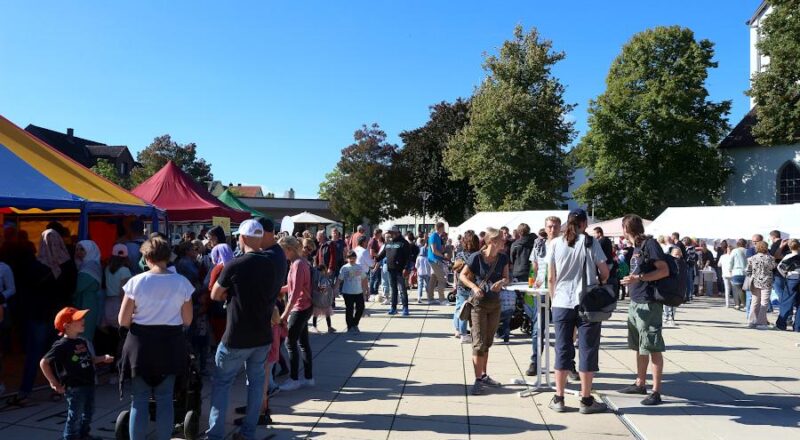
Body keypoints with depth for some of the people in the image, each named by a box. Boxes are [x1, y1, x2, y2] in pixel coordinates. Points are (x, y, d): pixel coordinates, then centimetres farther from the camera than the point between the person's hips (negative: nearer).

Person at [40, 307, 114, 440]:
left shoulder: (82, 342, 9)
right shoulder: (62, 345, -17)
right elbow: (43, 363, -17)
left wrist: (103, 358, 3)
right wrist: (54, 383, -15)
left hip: (88, 384, 8)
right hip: (74, 387, -8)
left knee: (89, 412, 21)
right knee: (75, 415, 2)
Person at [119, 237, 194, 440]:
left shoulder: (136, 281, -9)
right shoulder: (182, 282, -4)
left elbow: (123, 321, -6)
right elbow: (187, 320, 1)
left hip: (141, 342, -2)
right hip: (170, 343, 2)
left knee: (139, 399, 7)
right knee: (165, 398, 11)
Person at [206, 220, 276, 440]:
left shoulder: (234, 266, -16)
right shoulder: (274, 264, -2)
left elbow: (215, 296, -3)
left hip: (236, 337, -4)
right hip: (263, 336, 4)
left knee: (221, 383, 10)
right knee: (256, 381, 16)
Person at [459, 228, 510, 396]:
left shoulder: (503, 258, -1)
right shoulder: (476, 257, -16)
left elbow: (506, 278, 5)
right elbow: (463, 275, -7)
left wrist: (501, 282, -17)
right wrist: (474, 286, -22)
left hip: (495, 303, 5)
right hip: (478, 302, -5)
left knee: (488, 342, 16)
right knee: (479, 343, -6)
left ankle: (484, 375, 29)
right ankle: (477, 380, -1)